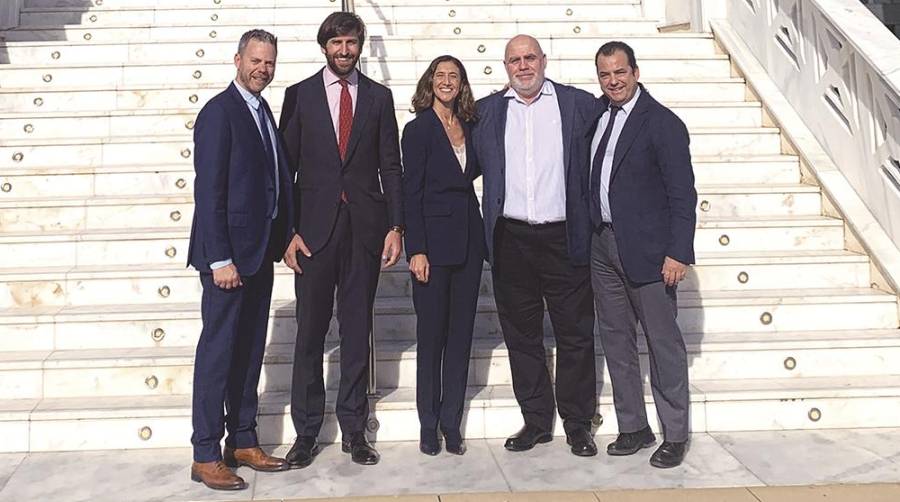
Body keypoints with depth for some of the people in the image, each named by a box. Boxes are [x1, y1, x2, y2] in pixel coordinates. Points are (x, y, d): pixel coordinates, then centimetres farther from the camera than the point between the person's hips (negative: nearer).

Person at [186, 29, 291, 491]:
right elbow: (208, 190, -16)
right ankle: (206, 457, 8)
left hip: (259, 251, 8)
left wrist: (281, 240, 8)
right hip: (228, 252, -8)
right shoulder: (219, 112, -10)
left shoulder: (264, 111, 15)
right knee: (218, 350, -2)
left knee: (249, 350, 13)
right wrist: (220, 259, -20)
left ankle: (243, 443, 23)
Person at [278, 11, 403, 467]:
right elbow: (287, 167, 3)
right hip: (314, 226, -1)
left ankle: (354, 430, 16)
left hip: (364, 226, 1)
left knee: (358, 328, 6)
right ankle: (306, 431, 13)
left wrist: (395, 226, -1)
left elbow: (391, 167, 7)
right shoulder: (299, 95, 6)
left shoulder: (378, 97, 10)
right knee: (310, 330, 2)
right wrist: (288, 231, -5)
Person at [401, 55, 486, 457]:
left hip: (468, 240, 5)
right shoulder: (418, 129, -3)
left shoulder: (469, 127, 12)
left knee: (461, 332, 7)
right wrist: (416, 250, -14)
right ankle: (428, 426, 14)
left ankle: (451, 423, 17)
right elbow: (411, 193, -7)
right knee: (431, 334, 2)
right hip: (434, 239, -5)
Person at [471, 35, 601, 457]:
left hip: (564, 238, -2)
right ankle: (536, 421, 23)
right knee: (521, 335, 10)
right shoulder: (486, 111, 10)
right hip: (510, 240, 2)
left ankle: (578, 423, 19)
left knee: (575, 335, 5)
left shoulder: (579, 104, 4)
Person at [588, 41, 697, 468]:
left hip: (646, 248, -6)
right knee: (616, 340, 12)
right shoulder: (596, 113, 10)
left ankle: (675, 435, 15)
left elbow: (682, 194, -11)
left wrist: (679, 252, -17)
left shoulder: (663, 123, -9)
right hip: (603, 245, 7)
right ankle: (633, 428, 25)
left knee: (664, 344, 2)